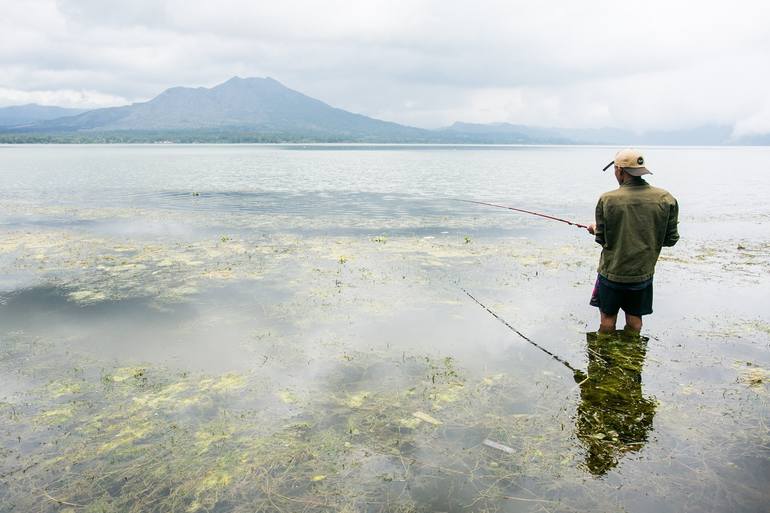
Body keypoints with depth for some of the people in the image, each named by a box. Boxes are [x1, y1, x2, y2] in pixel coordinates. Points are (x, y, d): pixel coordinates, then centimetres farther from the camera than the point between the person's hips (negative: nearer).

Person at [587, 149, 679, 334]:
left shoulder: (607, 199, -16)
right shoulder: (665, 199, -10)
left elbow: (602, 239, -8)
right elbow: (671, 239, -3)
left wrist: (595, 229, 14)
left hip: (612, 272, -2)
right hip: (643, 273, 2)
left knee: (608, 317, 14)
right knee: (634, 318, 17)